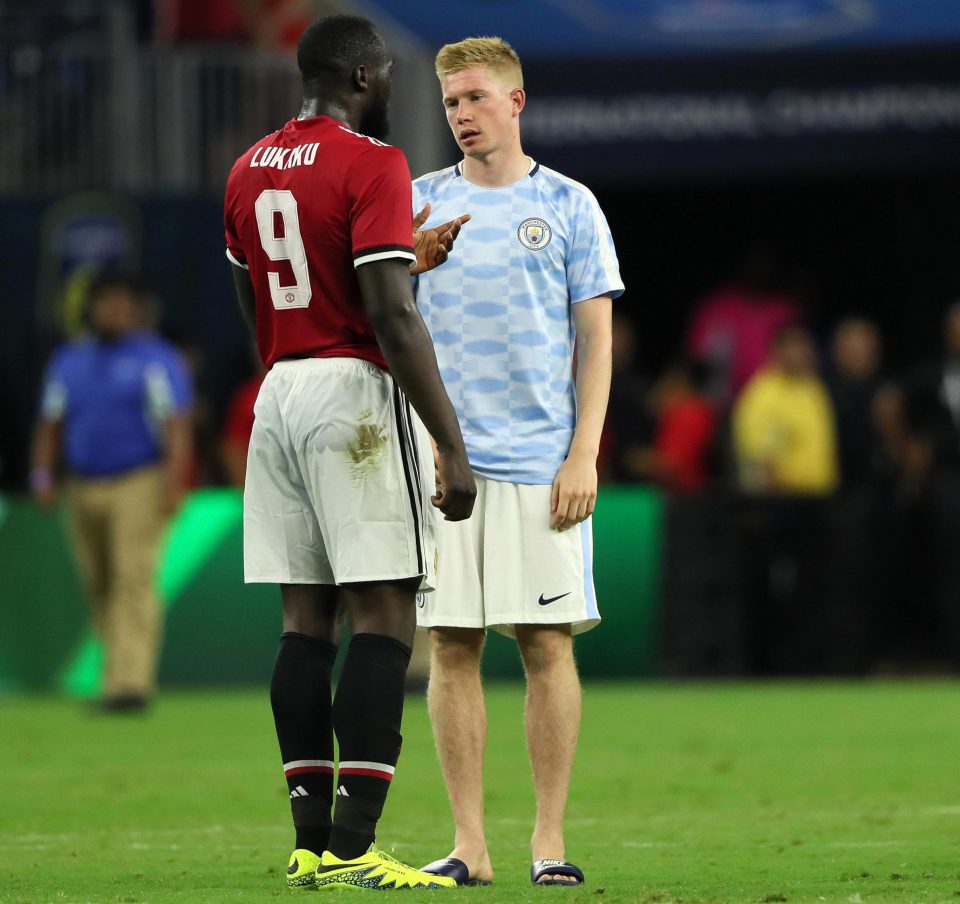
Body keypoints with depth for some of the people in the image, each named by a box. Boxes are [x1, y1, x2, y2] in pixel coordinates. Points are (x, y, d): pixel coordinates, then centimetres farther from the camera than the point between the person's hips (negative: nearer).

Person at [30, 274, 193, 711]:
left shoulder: (157, 360, 0)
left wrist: (173, 484, -17)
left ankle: (129, 682, -22)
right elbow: (50, 425, 18)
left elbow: (176, 427, -7)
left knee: (134, 580, -15)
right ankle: (127, 671, 20)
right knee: (98, 588, 7)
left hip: (139, 484, -6)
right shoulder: (68, 360, 16)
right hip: (82, 490, 6)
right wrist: (42, 476, 5)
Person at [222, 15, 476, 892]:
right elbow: (392, 318, -18)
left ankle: (313, 845, 8)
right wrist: (452, 443, -17)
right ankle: (352, 849, -14)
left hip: (279, 394, 8)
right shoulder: (372, 165, -11)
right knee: (384, 616, -7)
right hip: (358, 396, -8)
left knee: (306, 617, 9)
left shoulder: (249, 172, 14)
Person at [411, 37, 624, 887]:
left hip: (540, 460, -2)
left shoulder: (567, 205, 5)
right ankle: (469, 843, 5)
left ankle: (551, 840, 3)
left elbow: (596, 339, 3)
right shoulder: (419, 203, 10)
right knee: (451, 647, 0)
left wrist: (584, 454, -6)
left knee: (548, 643, -3)